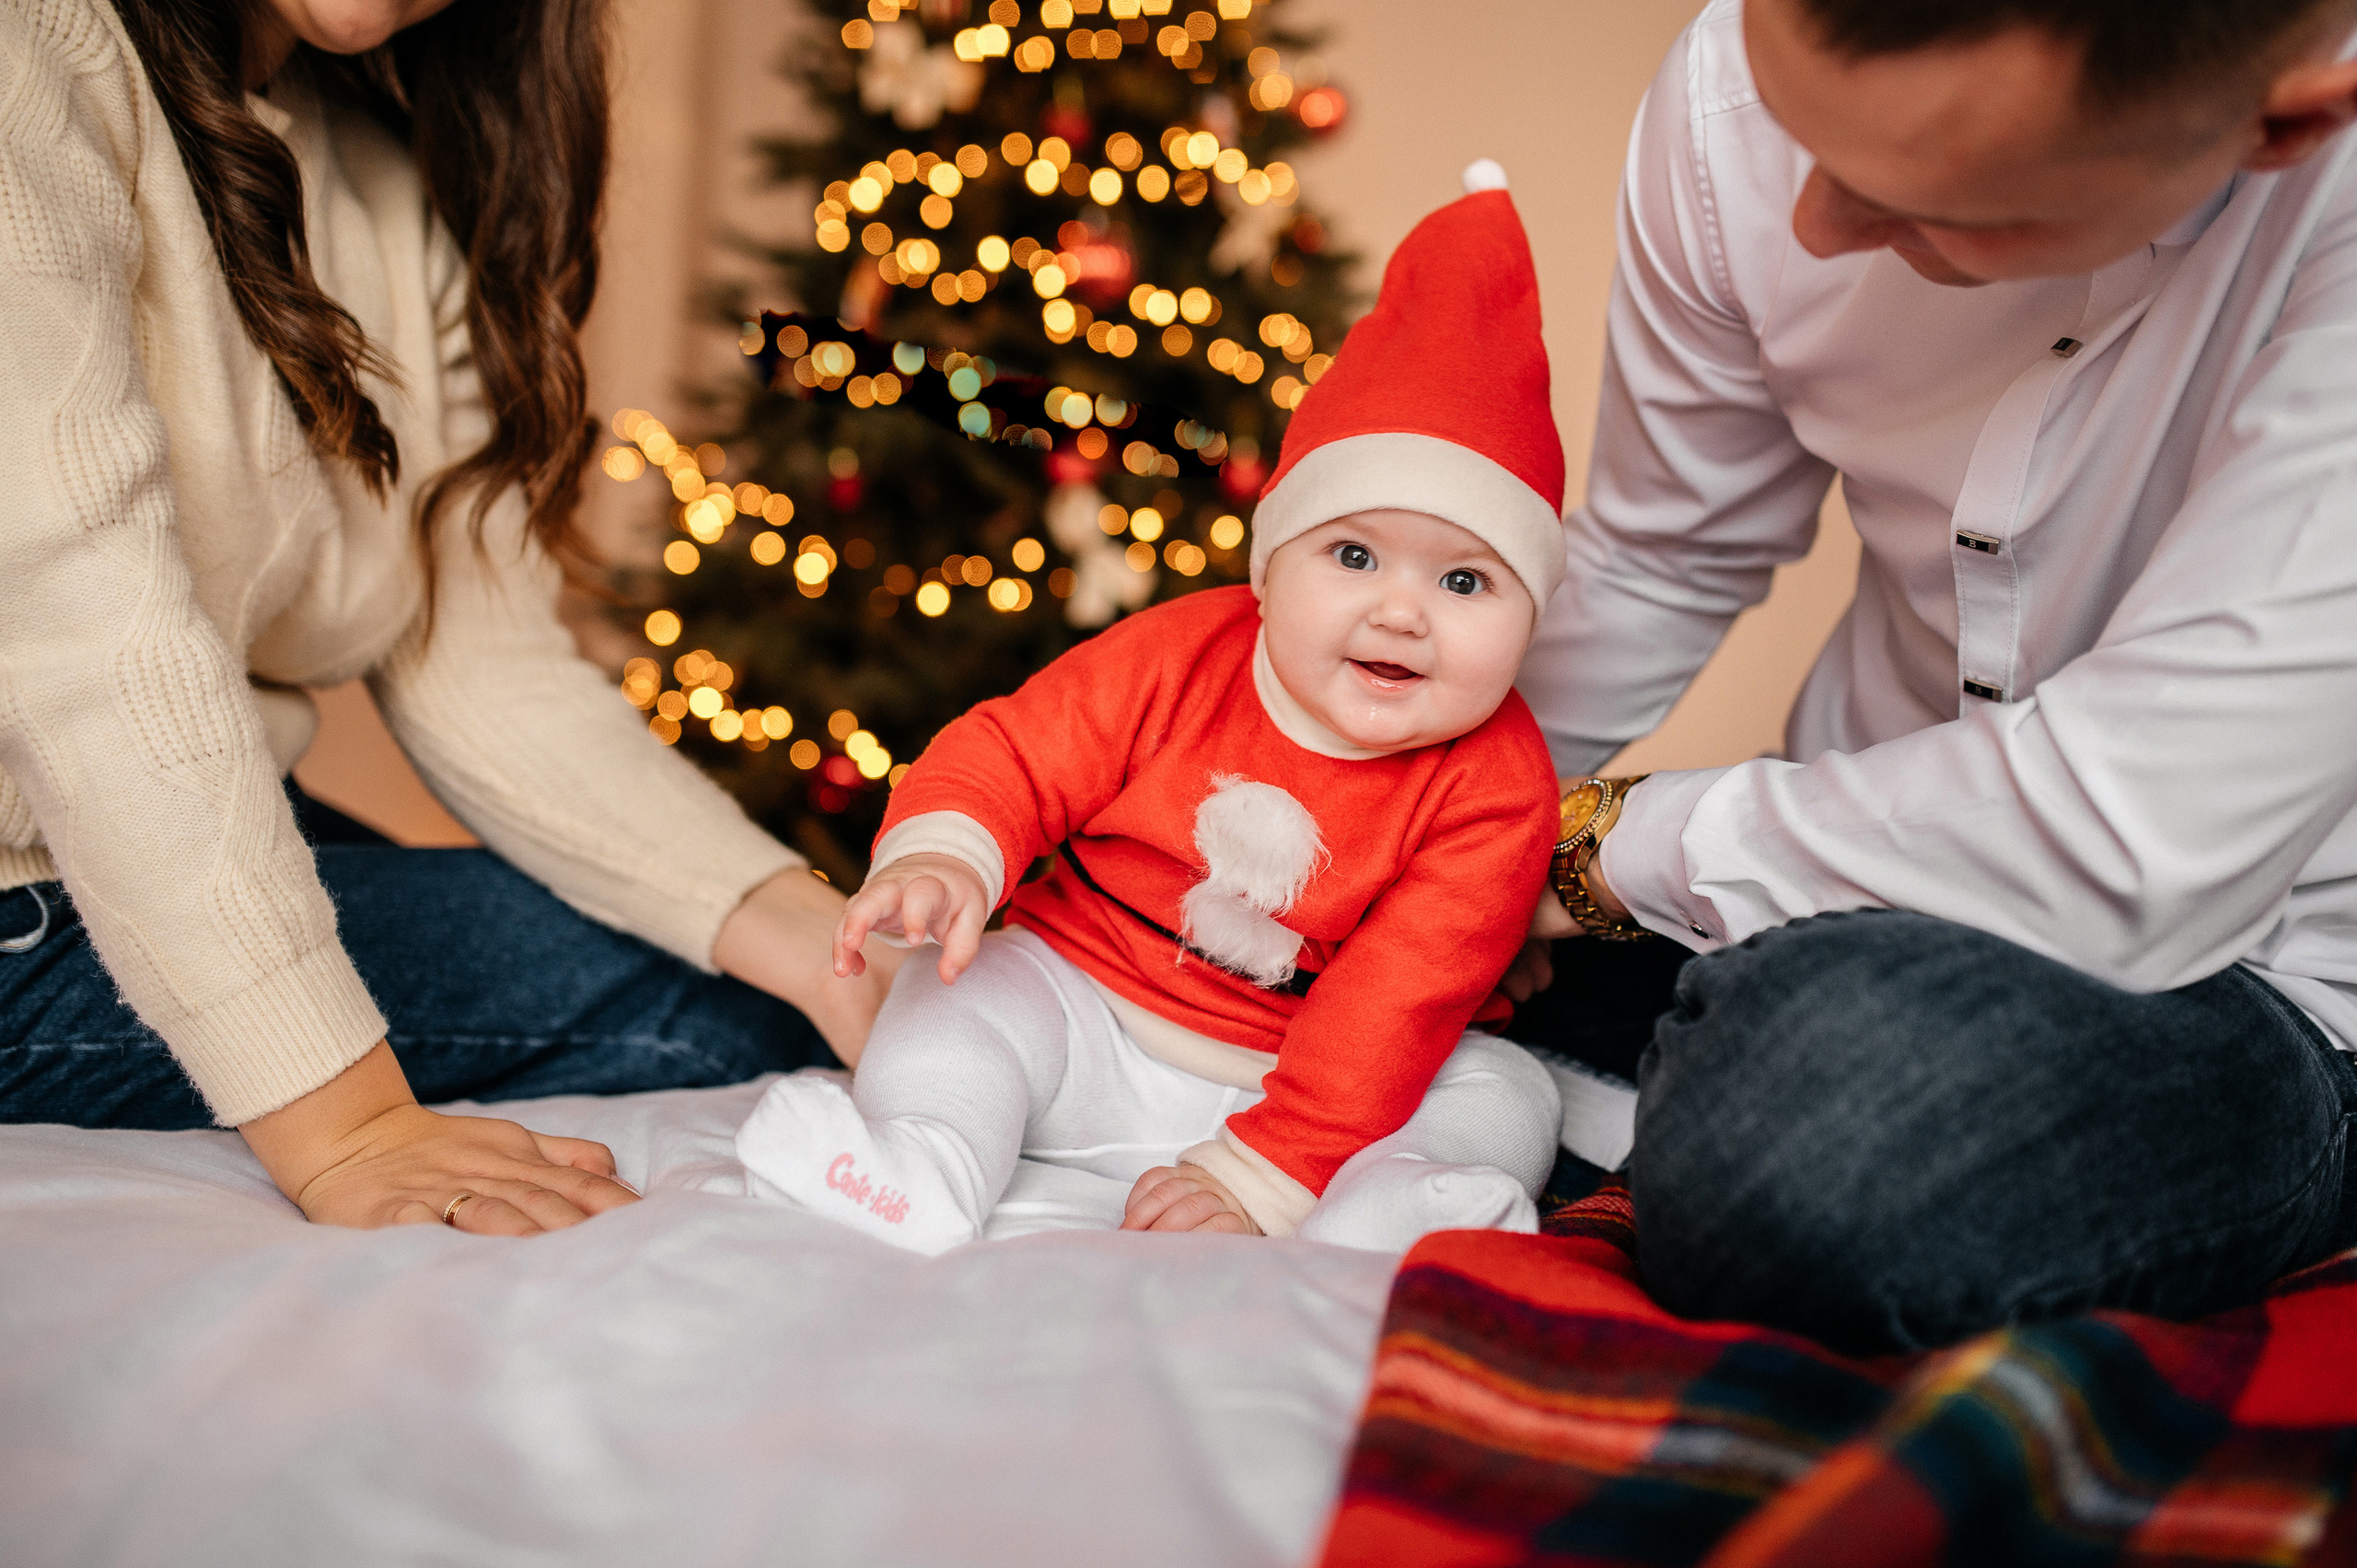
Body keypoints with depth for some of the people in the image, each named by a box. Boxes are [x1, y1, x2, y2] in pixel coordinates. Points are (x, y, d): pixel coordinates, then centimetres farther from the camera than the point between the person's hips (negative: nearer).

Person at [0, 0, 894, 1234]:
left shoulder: (398, 164, 8)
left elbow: (475, 661, 0)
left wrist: (795, 927, -14)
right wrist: (336, 1127, -32)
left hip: (226, 842, 8)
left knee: (737, 1003, -5)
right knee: (670, 1010, -15)